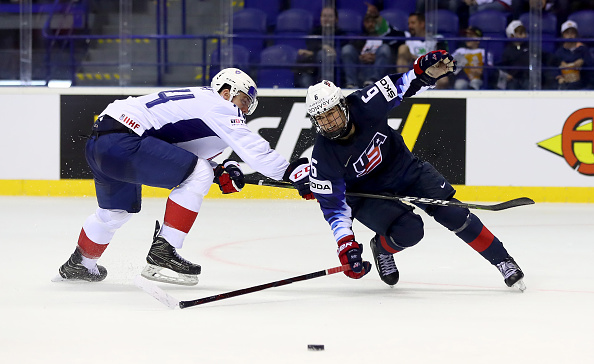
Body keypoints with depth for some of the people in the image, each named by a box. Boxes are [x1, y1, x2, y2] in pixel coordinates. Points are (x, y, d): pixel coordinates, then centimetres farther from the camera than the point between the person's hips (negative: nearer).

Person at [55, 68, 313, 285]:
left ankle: (77, 265, 55)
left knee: (117, 211, 33)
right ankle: (161, 255, -10)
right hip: (122, 142, -11)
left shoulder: (198, 99, 25)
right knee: (198, 174, -11)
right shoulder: (219, 105, -4)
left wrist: (219, 171, 15)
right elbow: (252, 148, -13)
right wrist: (290, 172, -11)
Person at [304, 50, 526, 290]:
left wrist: (426, 72, -34)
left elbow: (401, 86, -14)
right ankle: (382, 249, 8)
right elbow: (332, 205, -20)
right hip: (368, 195, -2)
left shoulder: (364, 106, -24)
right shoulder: (324, 157, -25)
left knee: (452, 214, -10)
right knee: (409, 230, -26)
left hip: (405, 169, 2)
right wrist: (346, 245, -28)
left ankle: (502, 260, 4)